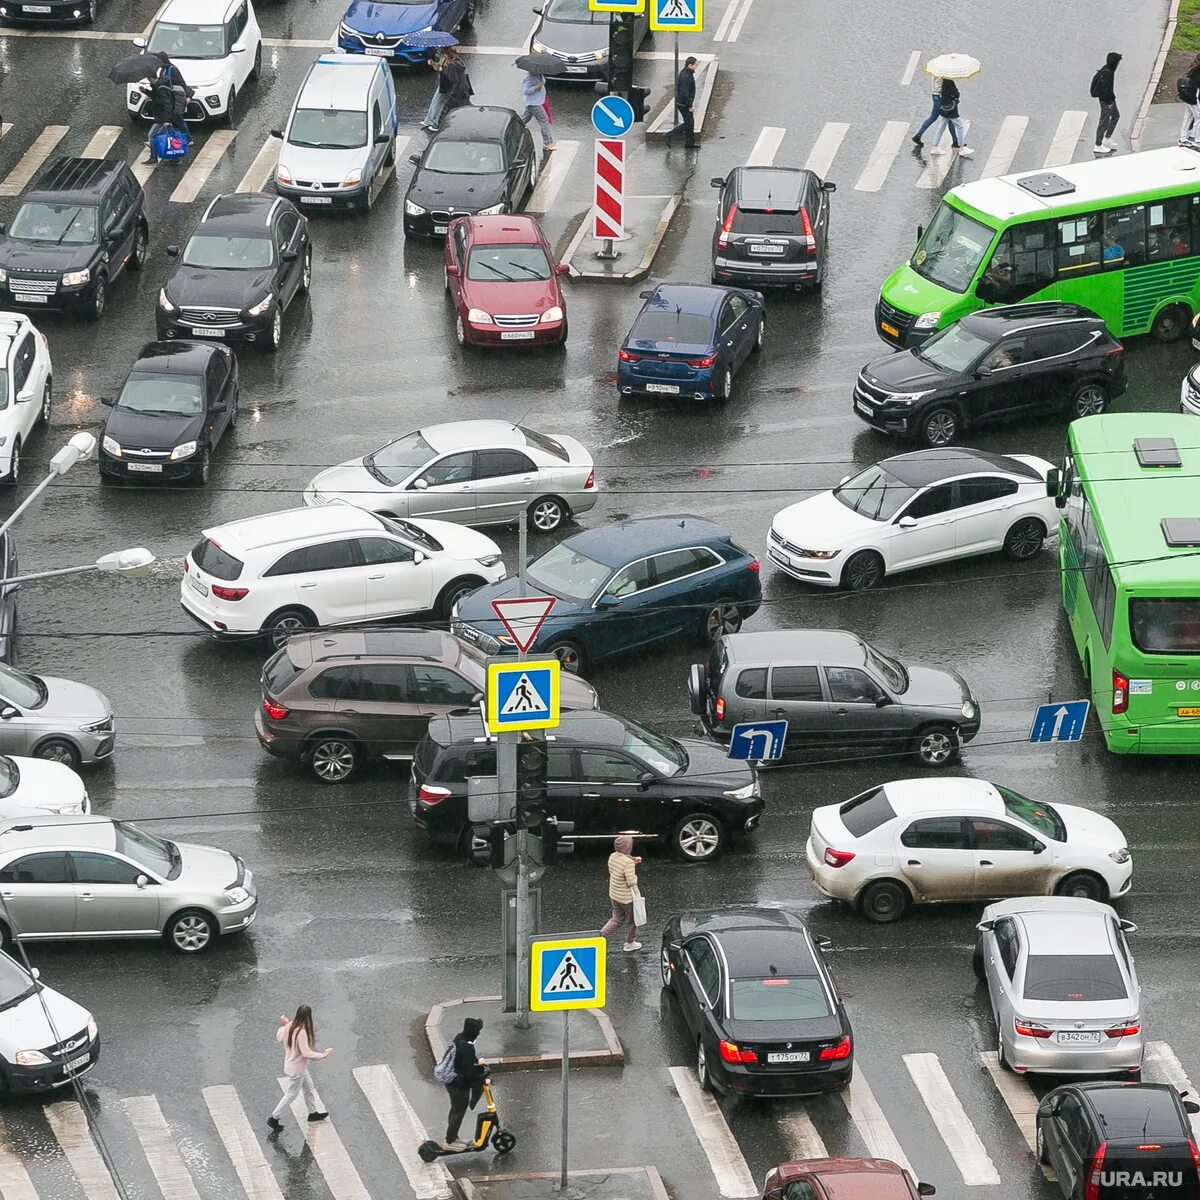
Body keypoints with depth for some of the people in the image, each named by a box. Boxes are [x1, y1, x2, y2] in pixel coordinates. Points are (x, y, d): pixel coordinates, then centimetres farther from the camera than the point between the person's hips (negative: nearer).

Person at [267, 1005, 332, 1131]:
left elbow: (279, 1038, 8)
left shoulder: (289, 1026, -7)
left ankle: (313, 1112, 40)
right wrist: (323, 1055, -20)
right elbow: (306, 1053, -30)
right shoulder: (301, 1032, -32)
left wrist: (282, 1025, 17)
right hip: (296, 1069, -9)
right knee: (291, 1094, 8)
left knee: (309, 1088, 24)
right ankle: (273, 1118, 17)